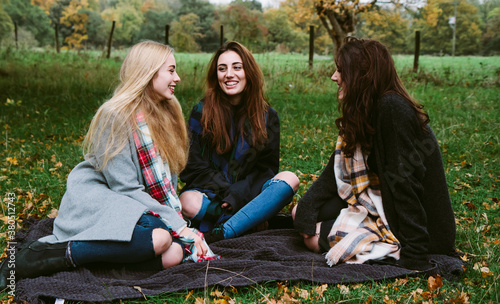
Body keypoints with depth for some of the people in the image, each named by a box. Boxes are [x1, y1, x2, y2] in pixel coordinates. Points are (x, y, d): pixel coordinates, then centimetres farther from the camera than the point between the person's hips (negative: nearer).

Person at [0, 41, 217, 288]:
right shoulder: (116, 115, -15)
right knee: (158, 238, -34)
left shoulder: (167, 113, 9)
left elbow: (167, 183, 9)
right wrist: (178, 226, -19)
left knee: (173, 255, -23)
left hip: (139, 209, 7)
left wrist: (178, 219, -7)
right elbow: (126, 188, -18)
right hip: (94, 197, -7)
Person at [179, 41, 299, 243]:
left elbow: (266, 168, 3)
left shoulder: (267, 116, 5)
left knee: (289, 179, -27)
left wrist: (238, 195, -14)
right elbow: (196, 167, -1)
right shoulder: (201, 112, 1)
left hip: (249, 194, 2)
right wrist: (227, 193, -15)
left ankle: (220, 234, -33)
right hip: (211, 193, -2)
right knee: (188, 203, -35)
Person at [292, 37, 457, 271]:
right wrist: (304, 211, -8)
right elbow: (337, 170, 2)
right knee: (303, 213, 5)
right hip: (377, 202, 9)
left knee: (316, 239, -9)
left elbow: (404, 181, -28)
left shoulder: (393, 109, -25)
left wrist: (414, 257, -27)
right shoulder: (362, 112, 5)